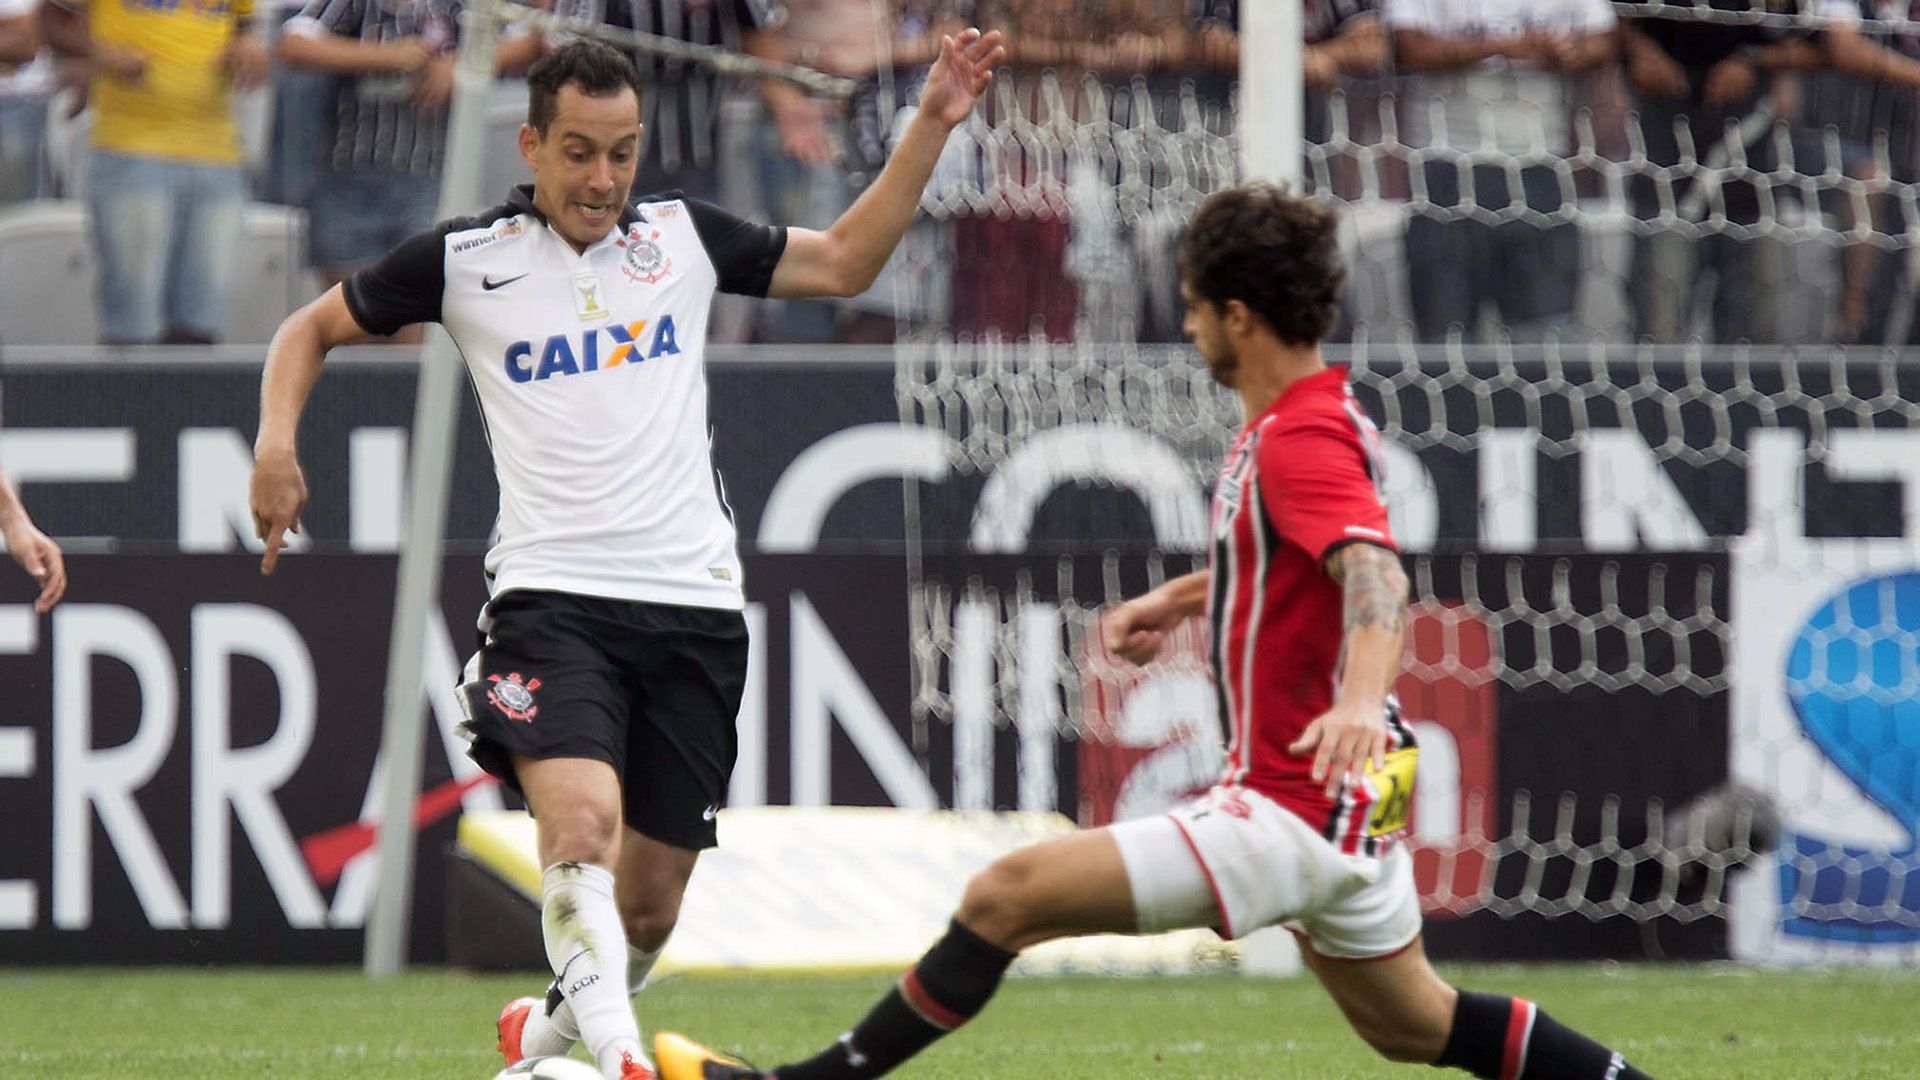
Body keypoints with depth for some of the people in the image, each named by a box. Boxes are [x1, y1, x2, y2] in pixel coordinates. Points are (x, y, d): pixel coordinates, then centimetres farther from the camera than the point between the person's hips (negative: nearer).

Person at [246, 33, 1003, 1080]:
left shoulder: (686, 236, 9)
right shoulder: (465, 260, 3)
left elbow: (843, 259, 20)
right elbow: (312, 328, 16)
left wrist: (932, 126, 12)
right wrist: (277, 442, -1)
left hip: (692, 602, 3)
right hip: (550, 596, -3)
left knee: (649, 907, 5)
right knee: (582, 819, -30)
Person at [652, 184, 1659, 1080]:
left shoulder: (1304, 443, -20)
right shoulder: (1306, 418, 12)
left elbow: (1375, 574, -38)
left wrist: (1360, 697, -55)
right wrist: (1178, 597, 23)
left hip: (1294, 813, -11)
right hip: (1351, 801, 11)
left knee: (1006, 895, -13)